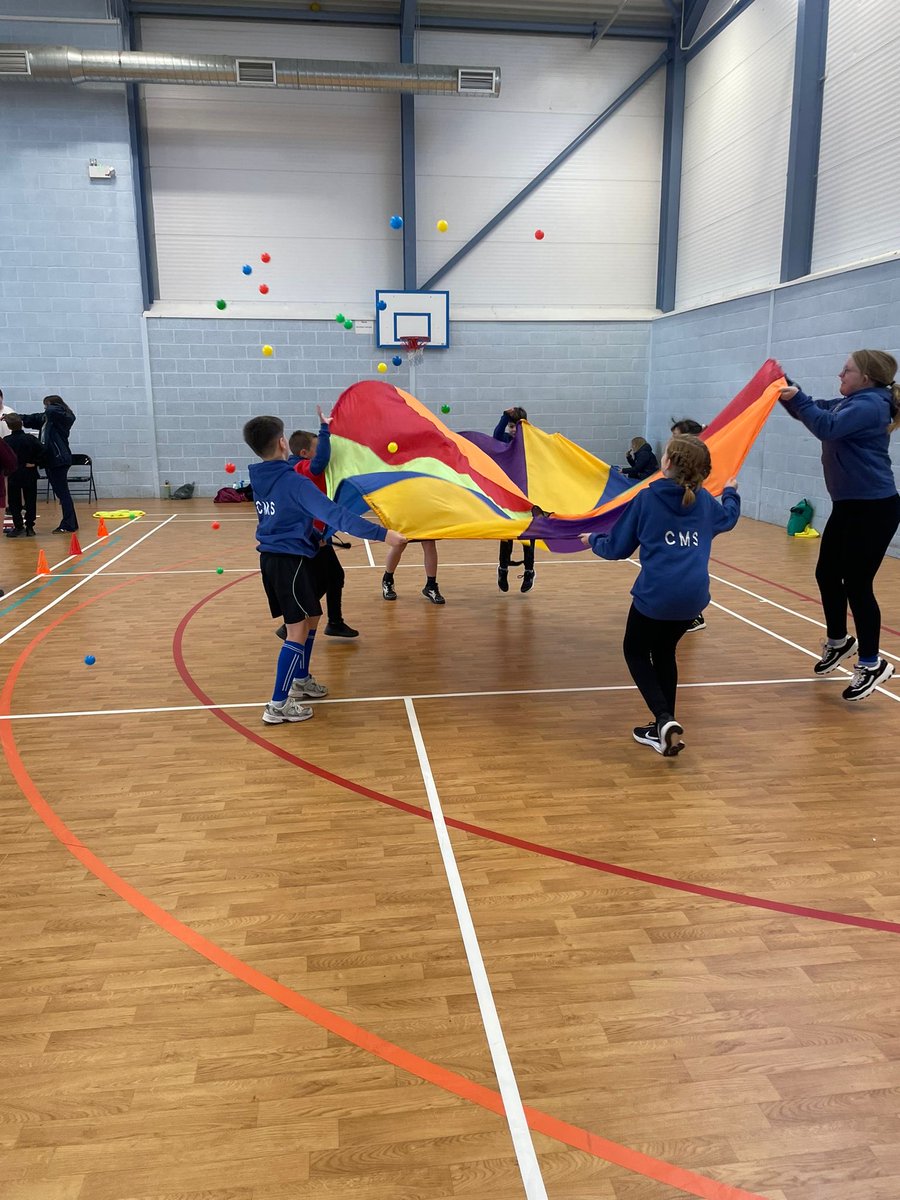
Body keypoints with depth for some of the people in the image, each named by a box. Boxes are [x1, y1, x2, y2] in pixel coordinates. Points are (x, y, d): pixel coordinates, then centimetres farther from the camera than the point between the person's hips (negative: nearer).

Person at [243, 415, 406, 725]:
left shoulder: (259, 479, 6)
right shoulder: (294, 482, -21)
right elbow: (335, 514, -30)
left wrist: (315, 535, 32)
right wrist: (381, 533, -34)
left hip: (271, 557, 9)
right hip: (290, 562, -9)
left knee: (310, 618, 22)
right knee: (298, 630, -3)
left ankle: (300, 680, 35)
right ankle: (278, 705, 1)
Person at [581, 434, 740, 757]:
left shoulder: (647, 498, -3)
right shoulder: (704, 500, 10)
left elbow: (617, 548, 5)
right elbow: (728, 517, 35)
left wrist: (592, 540, 25)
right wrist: (730, 492, 56)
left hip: (656, 594, -5)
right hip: (694, 595, 5)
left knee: (635, 651, 16)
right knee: (664, 652, 24)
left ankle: (665, 720, -4)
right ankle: (665, 727, 26)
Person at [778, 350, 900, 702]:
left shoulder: (870, 405, -14)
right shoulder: (849, 403, 14)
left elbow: (827, 427, -28)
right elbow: (813, 411, 22)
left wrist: (795, 397, -23)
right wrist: (785, 385, 9)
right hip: (848, 506, 10)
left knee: (857, 583, -7)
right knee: (827, 574, 15)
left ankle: (872, 664, 5)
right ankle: (838, 641, 33)